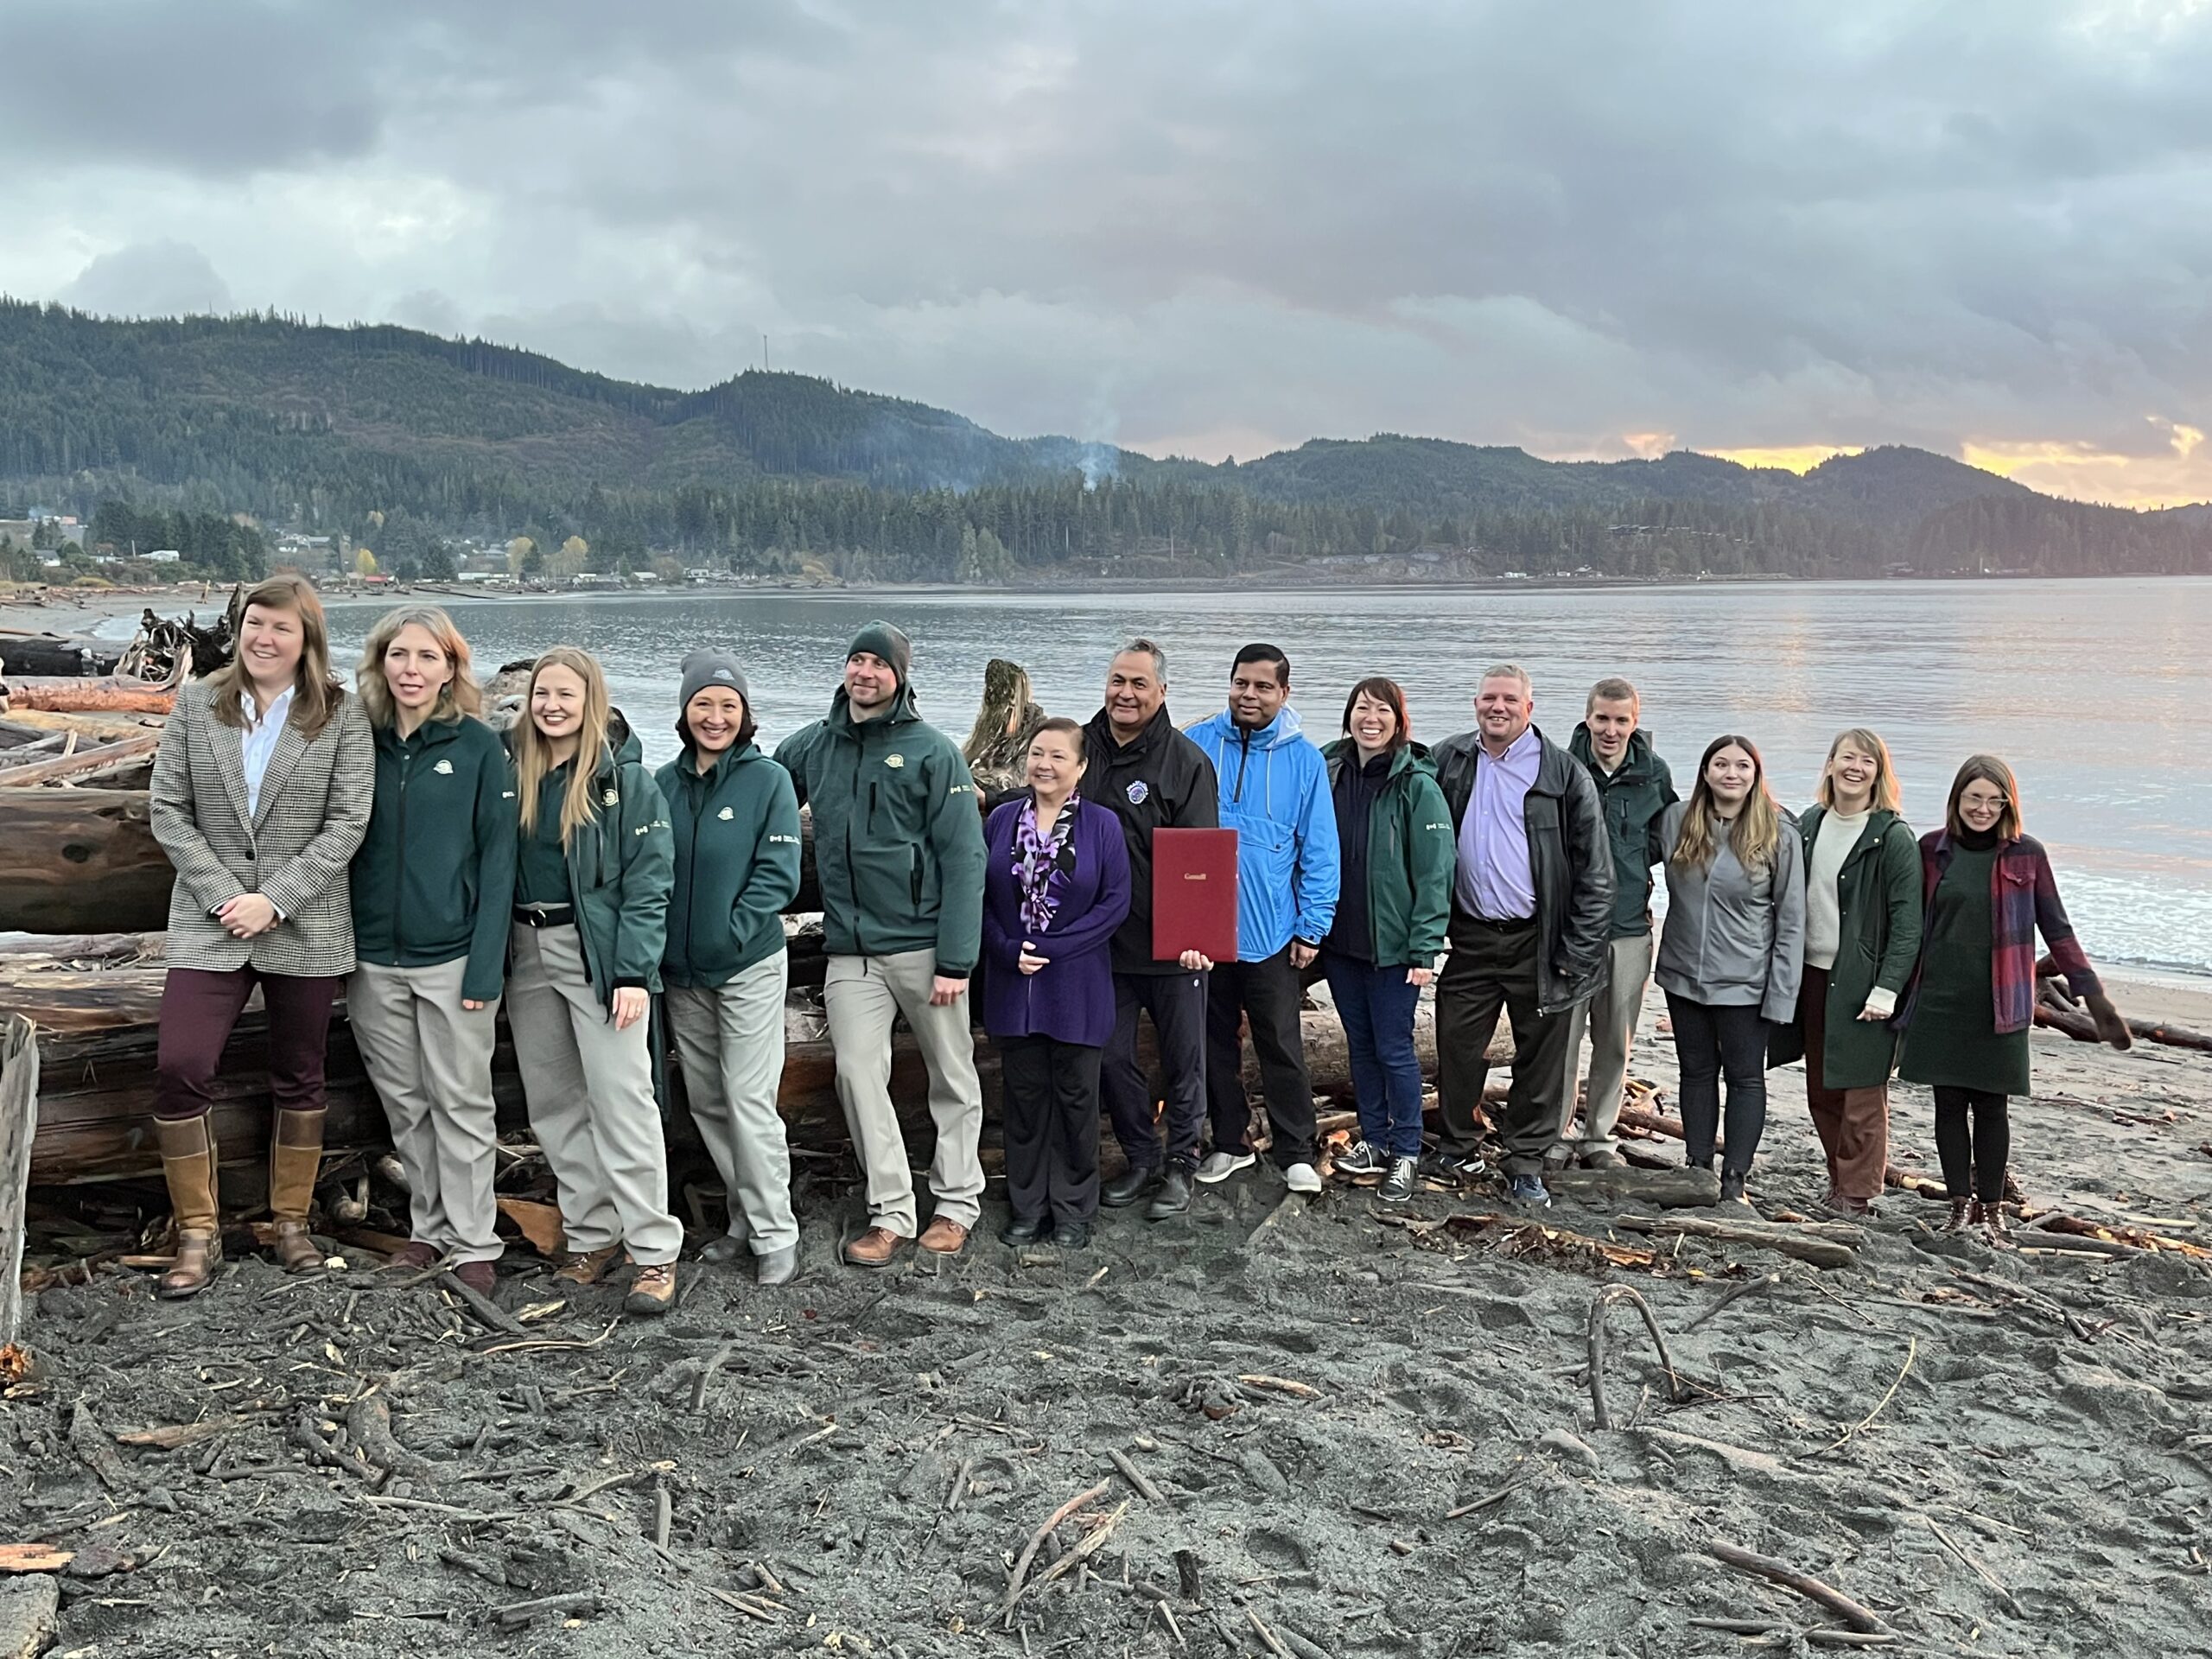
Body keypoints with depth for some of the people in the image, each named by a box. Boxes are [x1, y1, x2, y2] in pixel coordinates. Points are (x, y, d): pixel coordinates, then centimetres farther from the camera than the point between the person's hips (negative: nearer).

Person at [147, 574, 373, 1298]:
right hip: (210, 922, 1)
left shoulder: (342, 715, -3)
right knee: (179, 1070, -9)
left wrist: (275, 900, -15)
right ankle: (198, 1234, 5)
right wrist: (223, 895, -11)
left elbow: (347, 822, -7)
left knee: (299, 1078, 10)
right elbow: (168, 810, 1)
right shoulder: (197, 703, 3)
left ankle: (291, 1222, 26)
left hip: (306, 926, -1)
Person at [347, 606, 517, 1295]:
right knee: (403, 1102, 13)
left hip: (452, 956, -4)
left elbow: (497, 859, -7)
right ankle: (428, 1225, 27)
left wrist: (485, 967, -13)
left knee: (460, 1103, 3)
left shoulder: (480, 746, -5)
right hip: (373, 960, 4)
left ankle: (474, 1243, 13)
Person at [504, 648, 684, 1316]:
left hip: (597, 951, -6)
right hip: (526, 952, 6)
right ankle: (591, 1235, 21)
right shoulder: (514, 772, 8)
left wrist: (634, 972, -17)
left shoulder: (625, 777, -6)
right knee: (553, 1105, 10)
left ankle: (654, 1252, -3)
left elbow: (648, 879, -10)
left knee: (622, 1103, -7)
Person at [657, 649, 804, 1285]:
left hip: (749, 966, -5)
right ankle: (744, 1217, 24)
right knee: (705, 1102, 11)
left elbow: (778, 873, -10)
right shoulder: (664, 782, 4)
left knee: (750, 1102, -6)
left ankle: (775, 1234, 5)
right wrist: (652, 946, -3)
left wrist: (732, 934, -17)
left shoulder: (768, 779, -7)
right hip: (680, 971, 5)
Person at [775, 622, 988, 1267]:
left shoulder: (932, 751, -5)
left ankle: (957, 1202, 22)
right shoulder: (809, 748, 8)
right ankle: (891, 1212, 9)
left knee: (952, 1076, 7)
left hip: (924, 947, -3)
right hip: (851, 951, 3)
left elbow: (964, 858, -9)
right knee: (859, 1074, -2)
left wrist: (956, 959, -14)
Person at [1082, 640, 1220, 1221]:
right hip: (1102, 942, 4)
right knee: (1111, 1057, 11)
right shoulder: (1081, 749, 3)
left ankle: (1181, 1162, 26)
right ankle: (1142, 1157, 29)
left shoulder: (1186, 761, -8)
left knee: (1183, 1060, 9)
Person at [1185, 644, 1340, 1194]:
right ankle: (1229, 1142, 27)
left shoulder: (1303, 760, -2)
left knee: (1281, 1046, 4)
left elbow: (1319, 851, 0)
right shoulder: (1196, 746, -1)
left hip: (1271, 932, -2)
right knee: (1216, 1040, 13)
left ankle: (1296, 1152, 16)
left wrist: (1312, 927, -5)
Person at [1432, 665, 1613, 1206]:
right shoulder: (1447, 762, 5)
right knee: (1457, 1046, 8)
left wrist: (1581, 952, -9)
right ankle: (1457, 1146, 26)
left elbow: (1594, 871, -3)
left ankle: (1526, 1162, 19)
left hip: (1537, 941, -2)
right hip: (1469, 937, 2)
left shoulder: (1564, 774, -4)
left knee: (1540, 1056, 6)